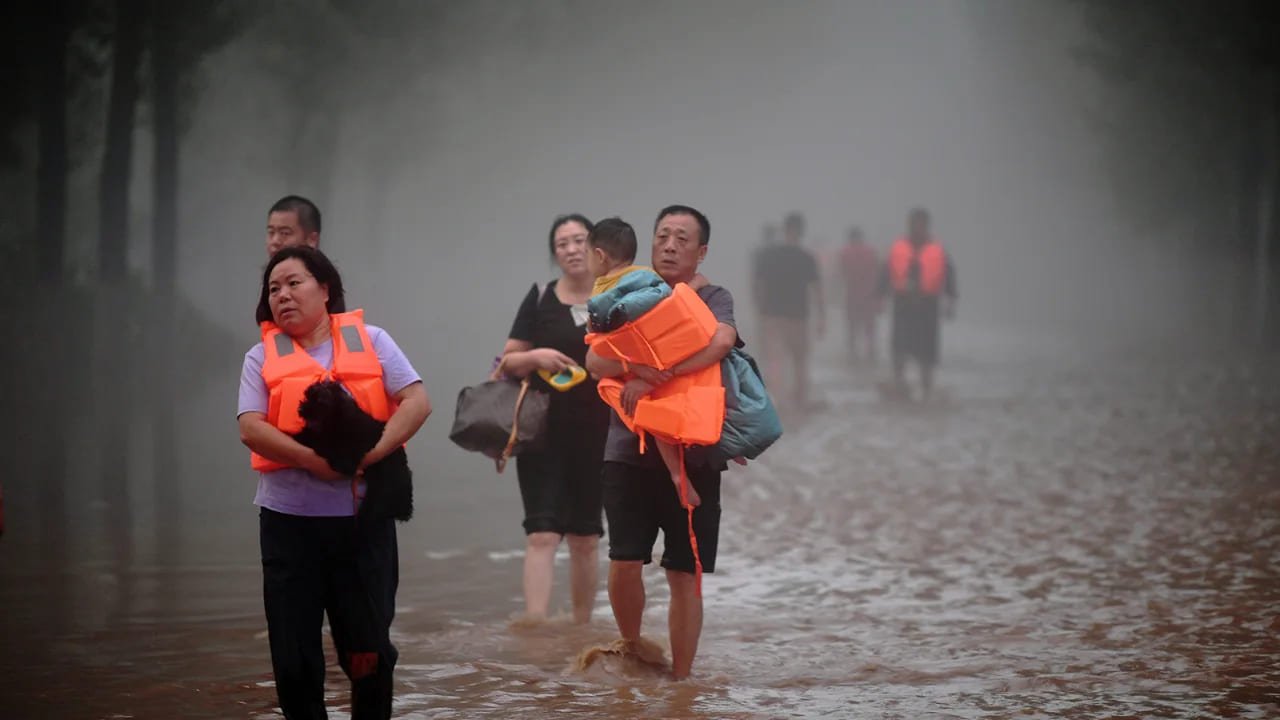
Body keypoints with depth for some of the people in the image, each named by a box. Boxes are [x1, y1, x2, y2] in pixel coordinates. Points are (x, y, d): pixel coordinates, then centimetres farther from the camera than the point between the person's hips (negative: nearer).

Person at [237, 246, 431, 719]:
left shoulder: (371, 341, 5)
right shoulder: (262, 357, 5)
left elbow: (417, 402, -5)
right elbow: (251, 429, -8)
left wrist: (373, 452, -19)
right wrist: (314, 459, -20)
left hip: (363, 517, 0)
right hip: (289, 520, 0)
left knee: (369, 647, 5)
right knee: (293, 651, 3)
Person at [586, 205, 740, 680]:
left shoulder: (713, 300, 2)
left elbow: (721, 341, -21)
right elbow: (595, 360, -3)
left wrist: (652, 376, -25)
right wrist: (636, 367, -24)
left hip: (693, 457, -1)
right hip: (630, 450, 1)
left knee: (684, 576, 2)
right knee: (624, 563, -8)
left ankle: (679, 680, 13)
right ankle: (632, 650, 18)